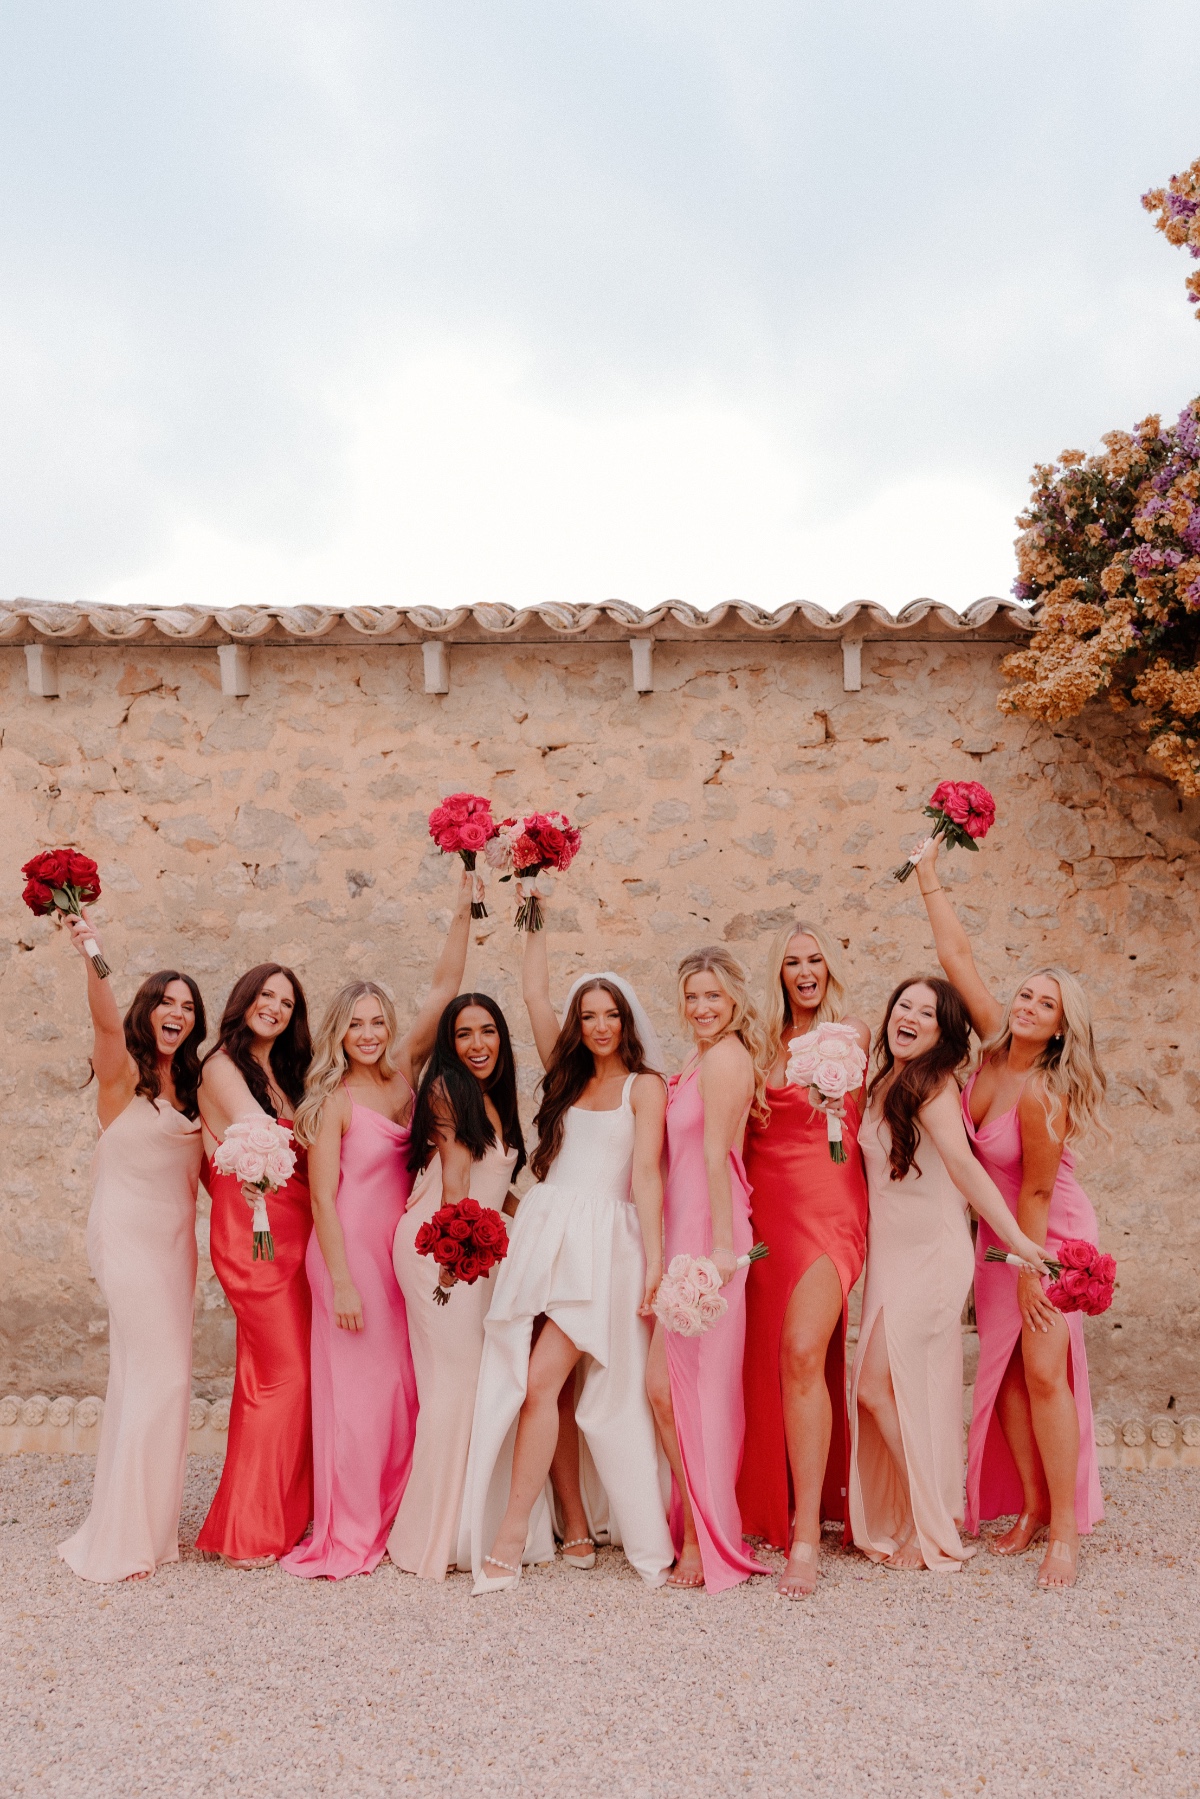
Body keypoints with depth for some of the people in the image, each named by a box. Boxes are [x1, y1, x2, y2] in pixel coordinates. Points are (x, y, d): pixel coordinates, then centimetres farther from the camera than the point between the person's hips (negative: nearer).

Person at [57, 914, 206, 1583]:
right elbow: (107, 1022, -30)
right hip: (131, 1232, -7)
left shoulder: (190, 1084, 12)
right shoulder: (123, 1071, -8)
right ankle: (126, 1540, 3)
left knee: (146, 1376, 14)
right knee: (161, 1373, -8)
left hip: (176, 1236, 7)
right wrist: (93, 959, -47)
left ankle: (149, 1521, 26)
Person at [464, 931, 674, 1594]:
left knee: (540, 1383, -12)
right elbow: (535, 992, 16)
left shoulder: (645, 1084, 5)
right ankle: (577, 1531, 15)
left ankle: (509, 1538, -5)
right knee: (556, 1392, 3)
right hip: (543, 1233, 5)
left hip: (602, 1241, -4)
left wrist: (656, 1257, -12)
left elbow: (646, 1173, -4)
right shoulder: (567, 1076, 17)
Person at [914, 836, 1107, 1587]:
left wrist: (1030, 1269, -13)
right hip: (1001, 1228, 7)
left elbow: (1037, 1191, -20)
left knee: (1044, 1371, -7)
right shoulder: (995, 1043, -10)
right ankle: (1030, 1507, 19)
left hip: (1052, 1230, -7)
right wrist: (930, 878, -5)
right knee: (1005, 1370, 8)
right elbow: (958, 955, -7)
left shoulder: (1041, 1095, -27)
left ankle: (1067, 1528, 4)